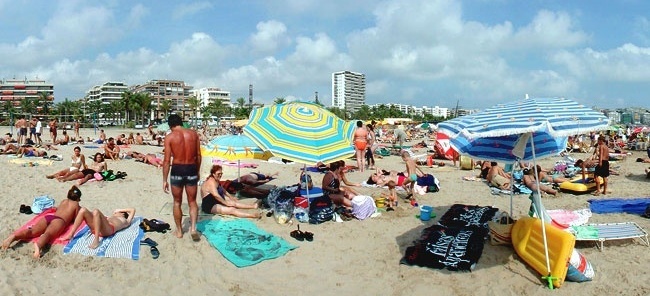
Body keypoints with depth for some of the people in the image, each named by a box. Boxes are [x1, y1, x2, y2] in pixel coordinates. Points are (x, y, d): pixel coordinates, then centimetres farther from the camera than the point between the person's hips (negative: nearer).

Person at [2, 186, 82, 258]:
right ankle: (38, 245, -67)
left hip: (48, 216, 6)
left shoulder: (63, 201, 37)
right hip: (59, 220, -6)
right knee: (48, 234, -35)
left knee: (32, 231, -17)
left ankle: (13, 236, -48)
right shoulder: (76, 204, 22)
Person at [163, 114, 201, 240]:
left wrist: (165, 180, -2)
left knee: (177, 202, 15)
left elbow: (167, 160, -7)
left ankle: (179, 231, 24)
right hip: (191, 169, 2)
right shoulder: (193, 134, 2)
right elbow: (198, 156, 5)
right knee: (192, 201, 15)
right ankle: (193, 228, -1)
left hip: (177, 170, -2)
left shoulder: (169, 137, -6)